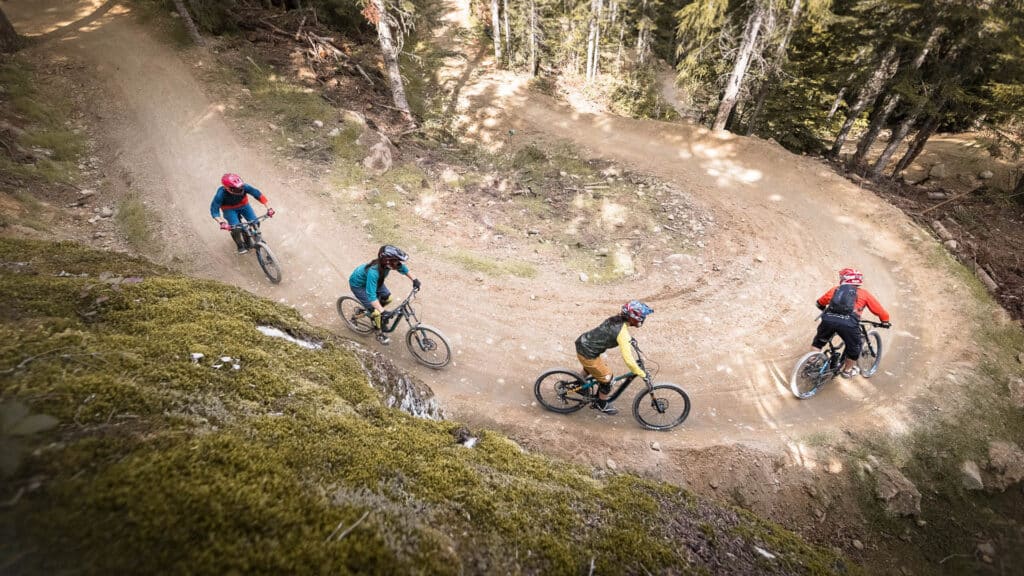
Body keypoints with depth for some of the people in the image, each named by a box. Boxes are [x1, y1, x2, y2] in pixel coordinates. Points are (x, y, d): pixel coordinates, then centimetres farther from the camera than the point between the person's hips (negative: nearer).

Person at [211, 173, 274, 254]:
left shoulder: (244, 187, -33)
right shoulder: (221, 194, -35)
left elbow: (258, 194, -31)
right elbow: (214, 210, -32)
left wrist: (269, 208, -41)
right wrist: (221, 222, -47)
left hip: (243, 205, 2)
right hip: (229, 209, -2)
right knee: (236, 229, -20)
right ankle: (240, 245, 11)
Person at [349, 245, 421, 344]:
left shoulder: (387, 263, -25)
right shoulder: (374, 272, -44)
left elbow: (403, 268, -4)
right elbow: (371, 294, -45)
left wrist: (415, 279, -9)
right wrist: (382, 312, -48)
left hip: (370, 280, 7)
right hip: (358, 284, -7)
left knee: (388, 298, 5)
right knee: (376, 311, -10)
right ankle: (379, 334, 15)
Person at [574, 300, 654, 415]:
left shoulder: (616, 318, 1)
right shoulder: (623, 333, -24)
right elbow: (628, 359, -26)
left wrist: (630, 340, 33)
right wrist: (642, 374, -14)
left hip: (583, 342, 8)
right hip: (588, 353, -8)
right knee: (606, 377, 11)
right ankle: (602, 405, 32)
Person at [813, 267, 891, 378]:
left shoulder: (835, 289, 24)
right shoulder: (864, 293, 21)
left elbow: (820, 303, 35)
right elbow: (879, 310, 25)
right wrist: (885, 322, 43)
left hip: (828, 319, 1)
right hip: (848, 323, -1)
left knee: (818, 342, 27)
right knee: (854, 348, 26)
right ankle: (847, 371, 40)